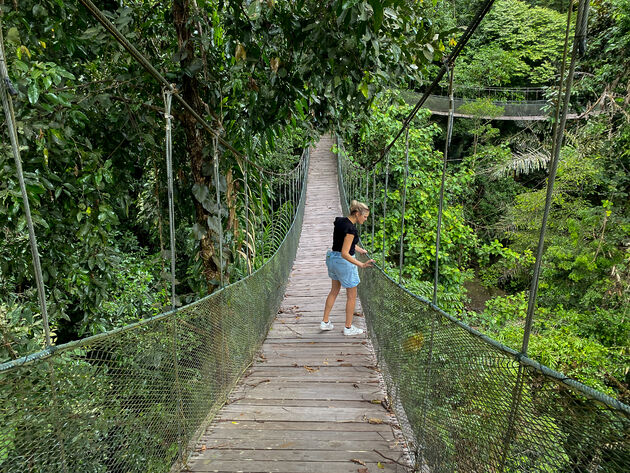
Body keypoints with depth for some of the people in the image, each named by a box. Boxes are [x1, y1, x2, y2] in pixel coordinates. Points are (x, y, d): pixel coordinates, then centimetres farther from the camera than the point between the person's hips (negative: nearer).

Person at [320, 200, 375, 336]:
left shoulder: (340, 221, 2)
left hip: (332, 258, 9)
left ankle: (325, 322, 32)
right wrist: (362, 265, -34)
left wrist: (360, 250, 27)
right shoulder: (351, 229, -25)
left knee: (334, 291, 24)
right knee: (352, 296, 10)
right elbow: (344, 254, -29)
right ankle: (348, 328, 22)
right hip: (344, 262, -9)